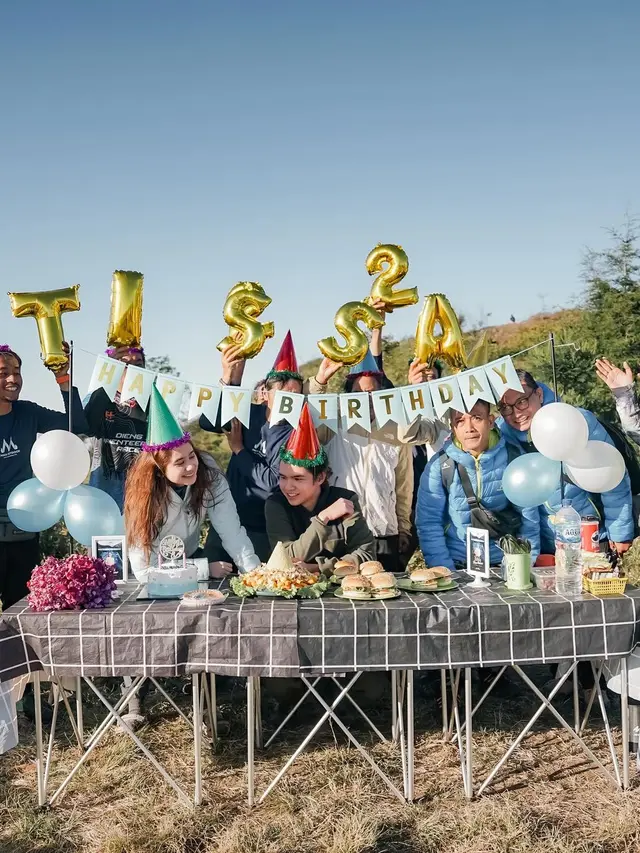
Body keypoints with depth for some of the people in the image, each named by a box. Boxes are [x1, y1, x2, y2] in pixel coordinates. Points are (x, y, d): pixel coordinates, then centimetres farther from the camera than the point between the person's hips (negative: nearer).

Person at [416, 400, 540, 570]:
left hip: (505, 563, 1)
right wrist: (445, 572, -11)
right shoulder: (439, 465, -4)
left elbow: (529, 517, 4)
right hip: (457, 565, -1)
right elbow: (428, 523, -4)